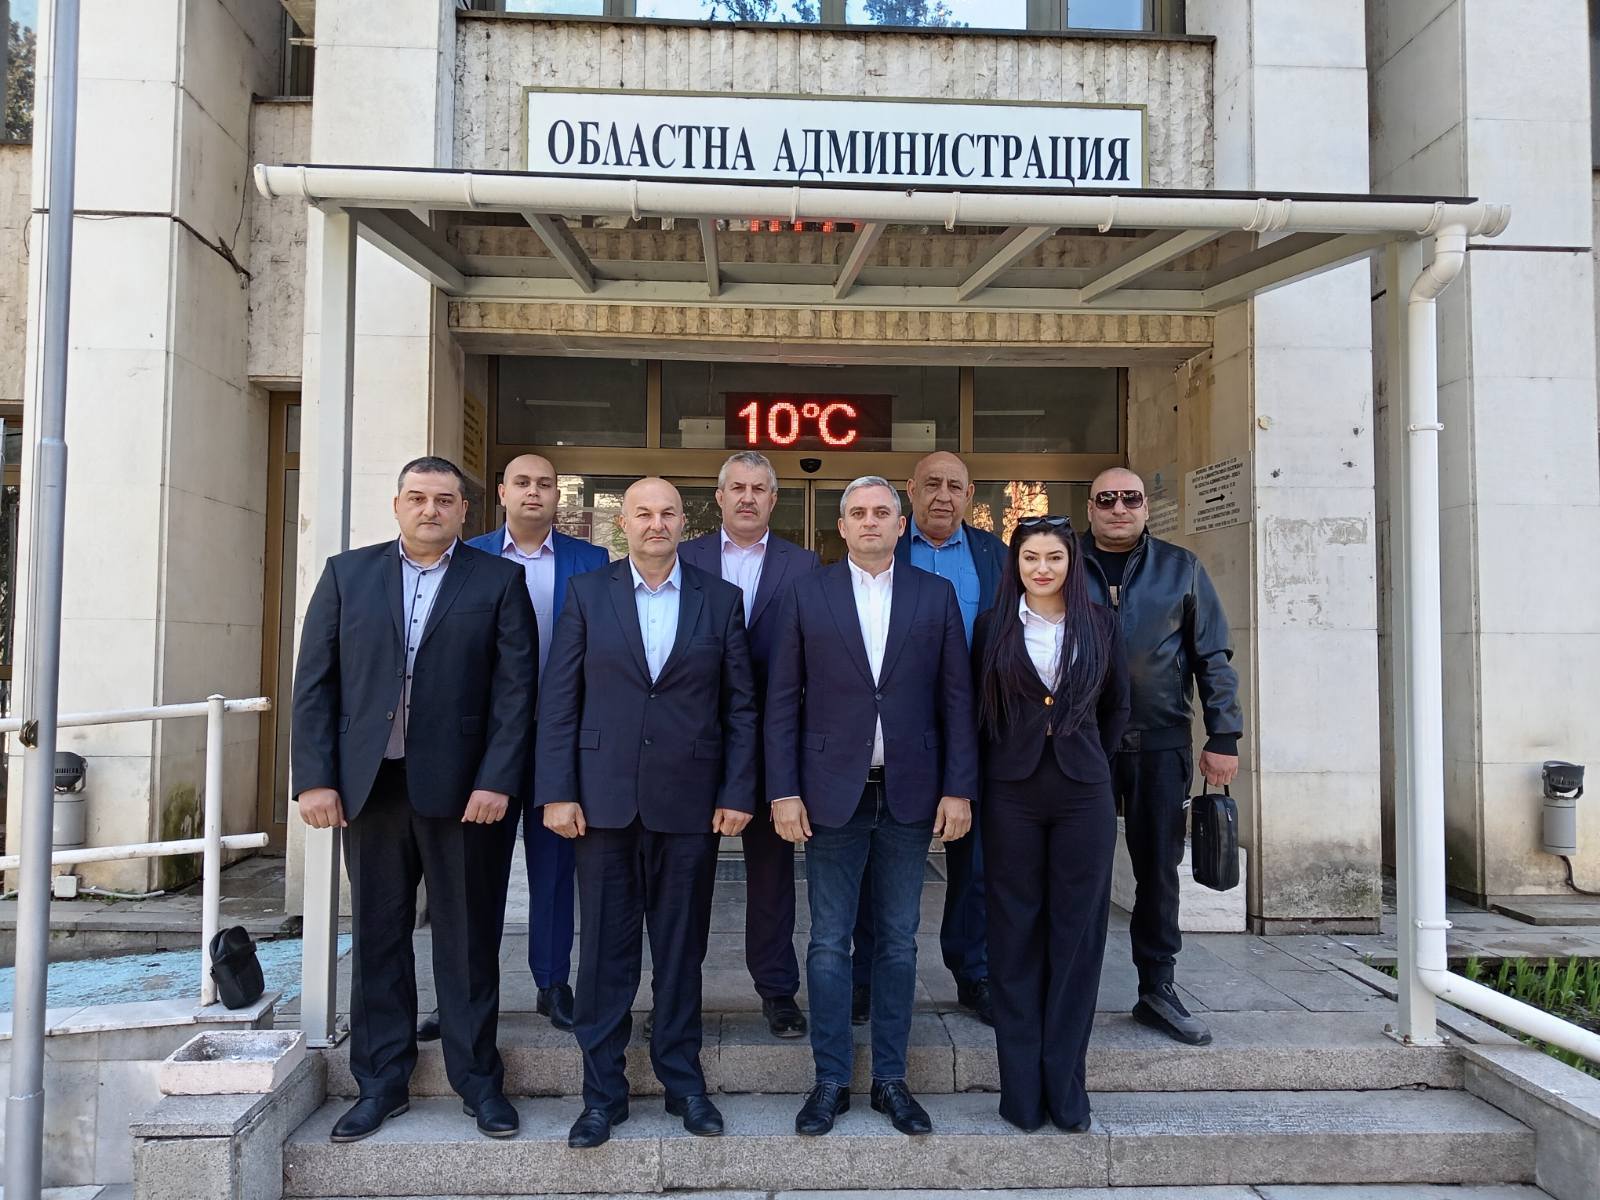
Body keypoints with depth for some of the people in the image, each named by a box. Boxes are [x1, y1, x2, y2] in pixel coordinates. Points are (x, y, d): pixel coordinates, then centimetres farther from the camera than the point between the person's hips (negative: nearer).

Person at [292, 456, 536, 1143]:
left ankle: (477, 1079, 20)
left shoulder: (497, 582, 3)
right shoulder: (347, 574, 9)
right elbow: (314, 682, 6)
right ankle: (381, 1083, 25)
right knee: (377, 935, 11)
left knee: (467, 937, 6)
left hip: (459, 787, -2)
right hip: (369, 783, 2)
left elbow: (515, 688, -3)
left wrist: (497, 780, -11)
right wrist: (314, 777, -2)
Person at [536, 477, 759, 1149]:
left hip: (689, 802, 0)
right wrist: (556, 792, -5)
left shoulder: (721, 600, 5)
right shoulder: (587, 594, 4)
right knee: (605, 948, 8)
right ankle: (602, 1091, 21)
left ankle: (682, 1079, 27)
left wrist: (737, 793, -2)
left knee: (682, 947, 11)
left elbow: (740, 706, 4)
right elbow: (558, 700, 1)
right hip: (604, 798, 0)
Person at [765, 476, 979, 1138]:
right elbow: (782, 699, 1)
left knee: (898, 942, 10)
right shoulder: (807, 593, 3)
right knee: (829, 943, 6)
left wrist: (958, 789, -2)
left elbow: (956, 697, 4)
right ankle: (831, 1080, 19)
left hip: (909, 792, 1)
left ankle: (890, 1077, 24)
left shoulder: (936, 594, 5)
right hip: (832, 791, -1)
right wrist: (783, 792, -5)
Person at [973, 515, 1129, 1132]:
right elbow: (977, 708, 8)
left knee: (1077, 933, 4)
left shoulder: (1099, 623, 6)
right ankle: (1021, 1088, 14)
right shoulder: (993, 626, 4)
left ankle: (1065, 1085, 15)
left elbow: (1117, 705, 14)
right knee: (1016, 935, 4)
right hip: (1012, 795, 0)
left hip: (1083, 793, 1)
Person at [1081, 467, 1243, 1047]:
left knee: (1159, 868, 7)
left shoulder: (1180, 568, 7)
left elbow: (1213, 658, 7)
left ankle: (1158, 989, 20)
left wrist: (1224, 737, 0)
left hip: (1161, 744, 1)